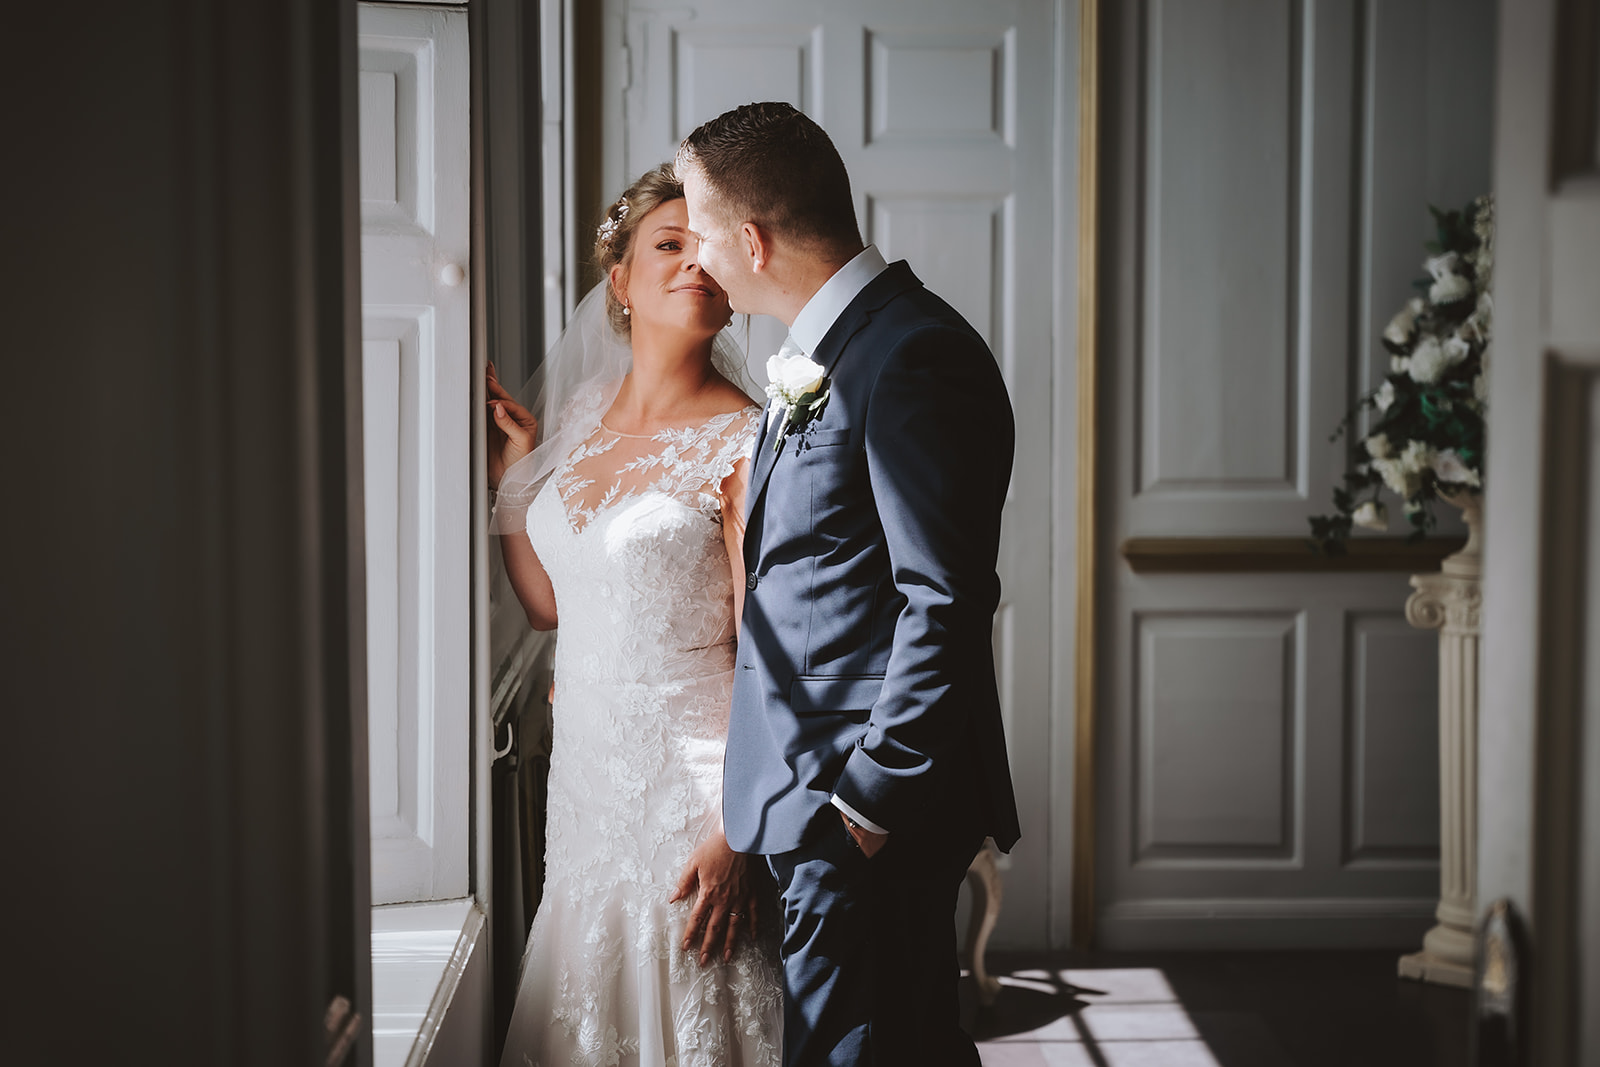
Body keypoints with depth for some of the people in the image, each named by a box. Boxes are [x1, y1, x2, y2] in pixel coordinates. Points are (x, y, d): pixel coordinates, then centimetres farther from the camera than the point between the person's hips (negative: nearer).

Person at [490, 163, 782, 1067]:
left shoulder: (744, 440, -13)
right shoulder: (582, 411, 7)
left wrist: (740, 831, -20)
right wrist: (513, 472, 6)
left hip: (693, 781, -6)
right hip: (590, 774, 6)